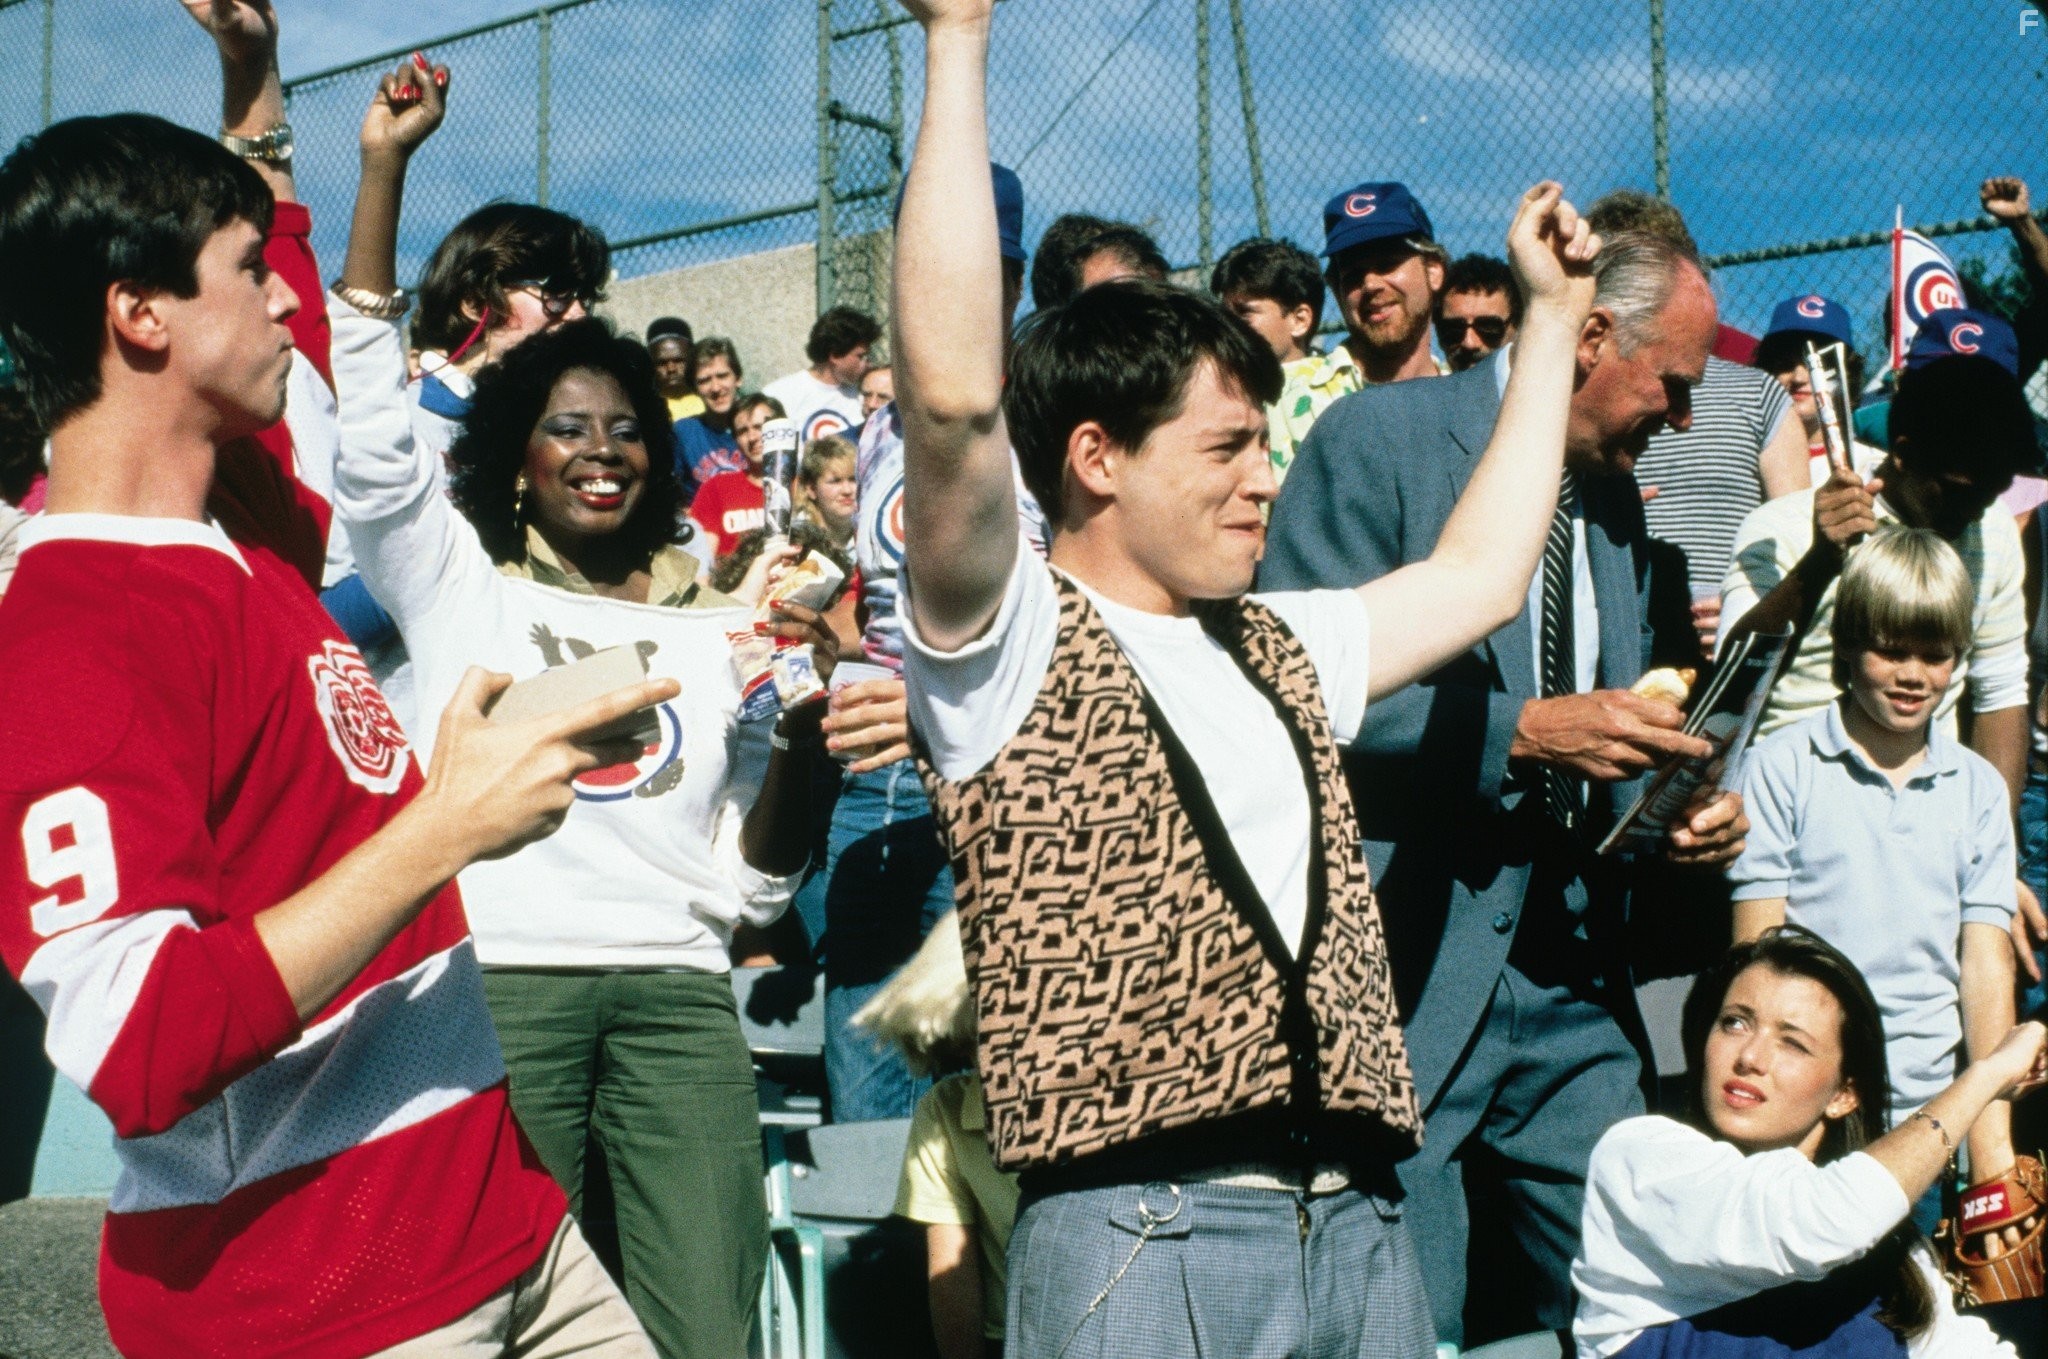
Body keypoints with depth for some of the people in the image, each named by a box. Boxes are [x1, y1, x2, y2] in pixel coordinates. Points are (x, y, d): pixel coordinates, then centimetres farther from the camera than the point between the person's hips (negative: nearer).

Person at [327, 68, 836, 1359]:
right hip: (496, 980, -1)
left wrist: (805, 728, -2)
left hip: (676, 987, 2)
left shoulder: (719, 626, 18)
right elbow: (366, 400, 2)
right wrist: (386, 162, -2)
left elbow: (751, 884, 15)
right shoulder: (457, 580, 15)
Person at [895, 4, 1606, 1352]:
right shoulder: (1011, 645, -2)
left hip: (1358, 1223, 7)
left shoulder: (1278, 652, 21)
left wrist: (1551, 313, 34)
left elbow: (1480, 575, 30)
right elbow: (954, 395, -17)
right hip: (1142, 1232, -6)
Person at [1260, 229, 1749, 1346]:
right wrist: (1520, 731, -21)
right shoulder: (1381, 438, -6)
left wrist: (1677, 822, 4)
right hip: (1406, 970, -7)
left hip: (1574, 982, 7)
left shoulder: (1616, 506, 18)